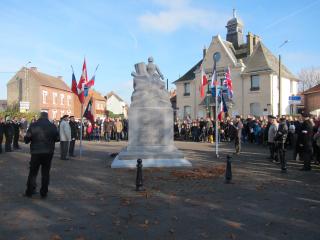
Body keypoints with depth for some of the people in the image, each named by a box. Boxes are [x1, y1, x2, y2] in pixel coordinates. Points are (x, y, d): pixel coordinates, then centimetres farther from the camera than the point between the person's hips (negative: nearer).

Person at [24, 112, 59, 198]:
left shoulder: (33, 125, -4)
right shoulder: (52, 126, -2)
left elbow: (27, 138, -5)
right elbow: (57, 138, 3)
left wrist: (27, 141, 17)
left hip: (36, 152, 0)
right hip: (48, 152, 0)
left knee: (33, 172, 12)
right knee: (45, 172, 8)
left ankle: (29, 192, 17)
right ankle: (44, 193, 12)